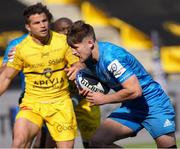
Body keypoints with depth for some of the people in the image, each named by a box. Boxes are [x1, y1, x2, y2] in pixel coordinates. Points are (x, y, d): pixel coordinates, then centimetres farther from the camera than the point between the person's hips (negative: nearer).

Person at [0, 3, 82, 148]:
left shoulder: (63, 41, -4)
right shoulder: (21, 49, -5)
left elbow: (78, 64, 2)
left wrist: (76, 68, -22)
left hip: (60, 103, 1)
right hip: (32, 103, -1)